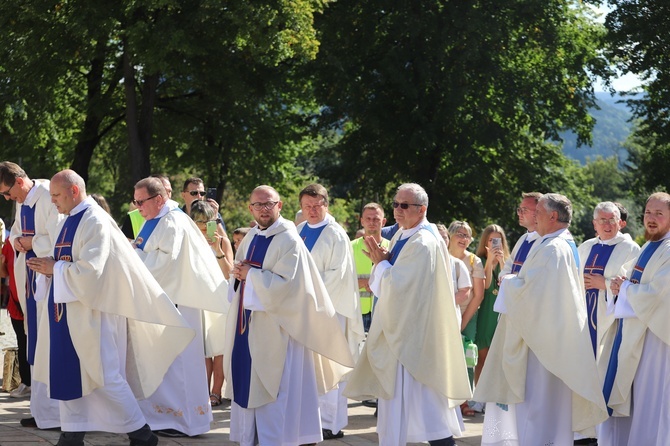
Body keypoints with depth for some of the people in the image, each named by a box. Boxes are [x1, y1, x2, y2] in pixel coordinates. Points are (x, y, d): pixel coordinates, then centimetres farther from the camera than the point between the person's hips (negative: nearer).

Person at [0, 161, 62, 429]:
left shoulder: (49, 200, -17)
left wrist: (31, 242, -12)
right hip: (32, 281, 9)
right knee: (37, 345, 11)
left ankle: (53, 413, -3)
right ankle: (42, 409, 17)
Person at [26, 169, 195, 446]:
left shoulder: (95, 222, -15)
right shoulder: (70, 220, 12)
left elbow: (89, 269, -22)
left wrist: (55, 268, -13)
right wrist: (48, 266, 0)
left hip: (91, 312, -9)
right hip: (68, 311, 9)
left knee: (104, 376, -4)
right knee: (66, 374, 9)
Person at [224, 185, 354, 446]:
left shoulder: (289, 241, -13)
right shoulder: (251, 238, 12)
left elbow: (285, 284, -21)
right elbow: (240, 273, 20)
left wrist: (251, 274, -14)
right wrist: (238, 273, -3)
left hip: (275, 327, -8)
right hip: (247, 325, 8)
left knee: (273, 392, -5)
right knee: (246, 385, 10)